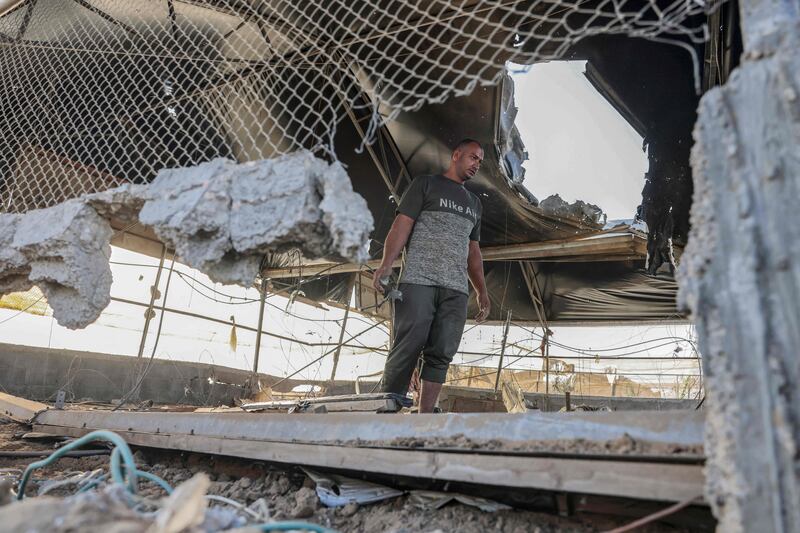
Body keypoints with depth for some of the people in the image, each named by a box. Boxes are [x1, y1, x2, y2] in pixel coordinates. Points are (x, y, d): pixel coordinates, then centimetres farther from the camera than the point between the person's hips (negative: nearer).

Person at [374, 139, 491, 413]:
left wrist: (482, 291, 18)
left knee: (441, 355, -3)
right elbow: (402, 224, 0)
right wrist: (386, 264, -16)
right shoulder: (426, 184, 12)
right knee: (407, 350, -11)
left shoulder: (474, 202, 28)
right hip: (419, 281, -5)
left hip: (456, 290, 5)